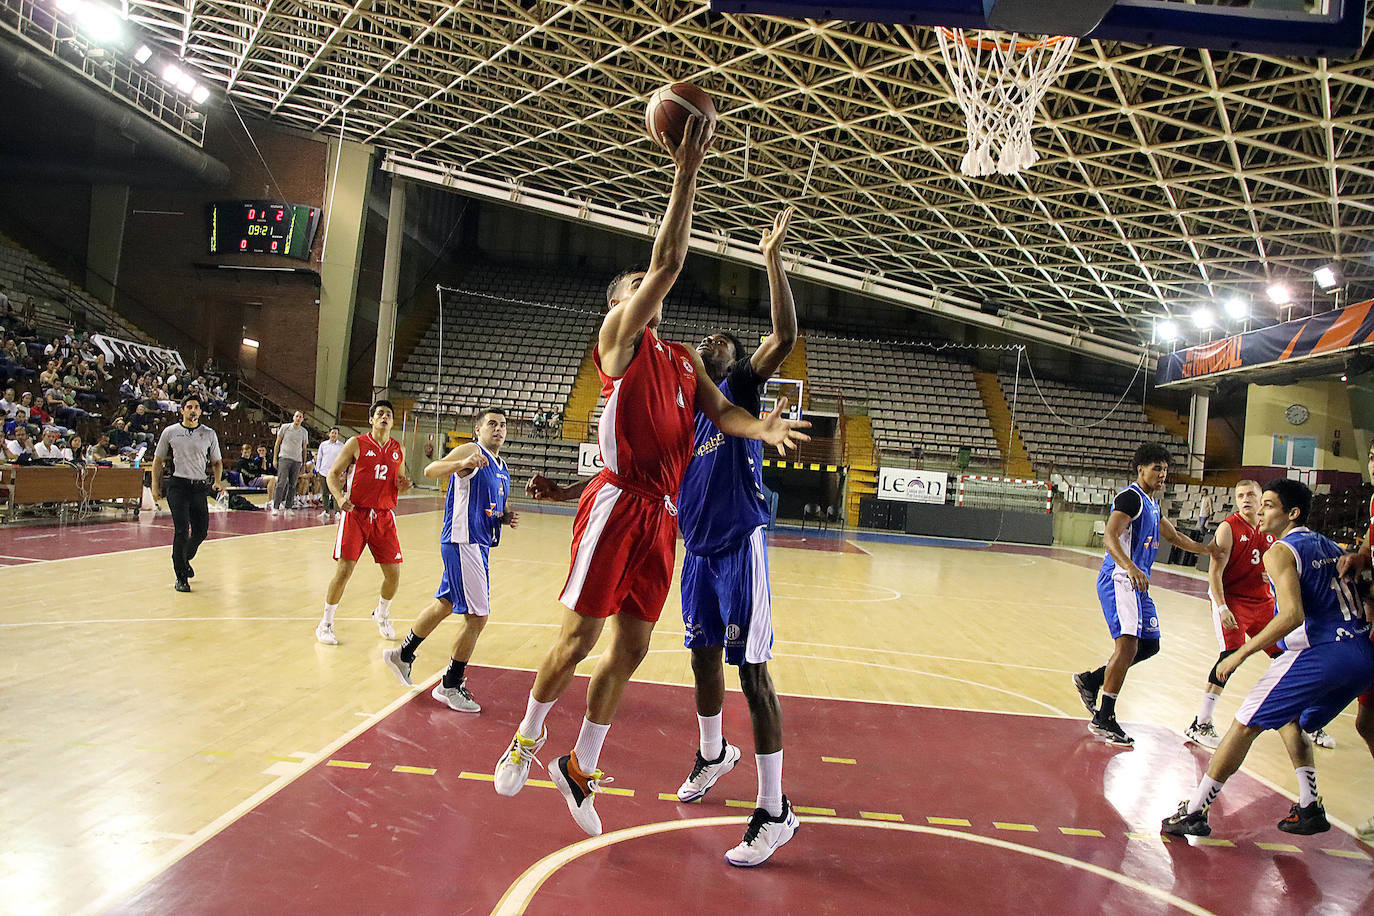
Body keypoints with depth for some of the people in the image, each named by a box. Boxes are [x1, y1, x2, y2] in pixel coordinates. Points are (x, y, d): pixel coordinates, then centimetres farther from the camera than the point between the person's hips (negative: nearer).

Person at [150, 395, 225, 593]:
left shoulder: (209, 434, 8)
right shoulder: (170, 432, 4)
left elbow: (216, 461, 16)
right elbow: (158, 460, 11)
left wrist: (217, 481, -1)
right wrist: (155, 486, 5)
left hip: (199, 487, 3)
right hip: (177, 485, -3)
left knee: (201, 530, 5)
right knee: (182, 531, -10)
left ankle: (185, 559, 36)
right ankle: (181, 578, -2)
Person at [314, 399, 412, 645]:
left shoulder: (398, 450, 10)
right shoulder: (356, 444, -1)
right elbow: (333, 473, 1)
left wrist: (403, 485, -2)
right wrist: (340, 498, -17)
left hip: (384, 516, 4)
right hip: (356, 513, -4)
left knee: (393, 574, 1)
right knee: (344, 570, -9)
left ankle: (382, 615, 29)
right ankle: (325, 624, 9)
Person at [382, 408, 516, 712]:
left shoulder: (502, 468, 18)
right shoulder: (471, 451, -8)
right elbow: (430, 470, -23)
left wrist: (505, 518, 8)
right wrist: (462, 464, -42)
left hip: (479, 544, 10)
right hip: (463, 541, -10)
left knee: (444, 604, 21)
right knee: (477, 616, -8)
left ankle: (402, 655, 38)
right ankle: (450, 686, 5)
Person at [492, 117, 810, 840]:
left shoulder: (683, 360, 20)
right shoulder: (619, 338, 0)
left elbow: (719, 410, 6)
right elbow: (667, 264, -12)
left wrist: (762, 428, -17)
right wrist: (685, 175, -14)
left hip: (662, 512, 7)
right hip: (618, 501, -6)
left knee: (630, 648, 8)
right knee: (579, 635, -3)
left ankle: (580, 766, 23)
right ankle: (528, 737, 22)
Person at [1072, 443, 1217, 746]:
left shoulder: (1152, 504, 18)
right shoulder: (1130, 497, -12)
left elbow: (1173, 535, 36)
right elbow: (1110, 536, -26)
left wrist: (1206, 549, 28)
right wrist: (1130, 567, -41)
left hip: (1137, 584, 10)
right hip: (1119, 579, -10)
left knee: (1149, 646, 13)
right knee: (1128, 644, -17)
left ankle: (1091, 680, 22)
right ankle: (1104, 719, -11)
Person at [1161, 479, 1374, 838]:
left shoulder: (1281, 552, -6)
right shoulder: (1331, 548, 20)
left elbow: (1293, 615, -19)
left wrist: (1241, 654, -16)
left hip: (1320, 653, -8)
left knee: (1246, 724, -1)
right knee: (1290, 719, 29)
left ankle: (1194, 811, 2)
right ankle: (1309, 808, 24)